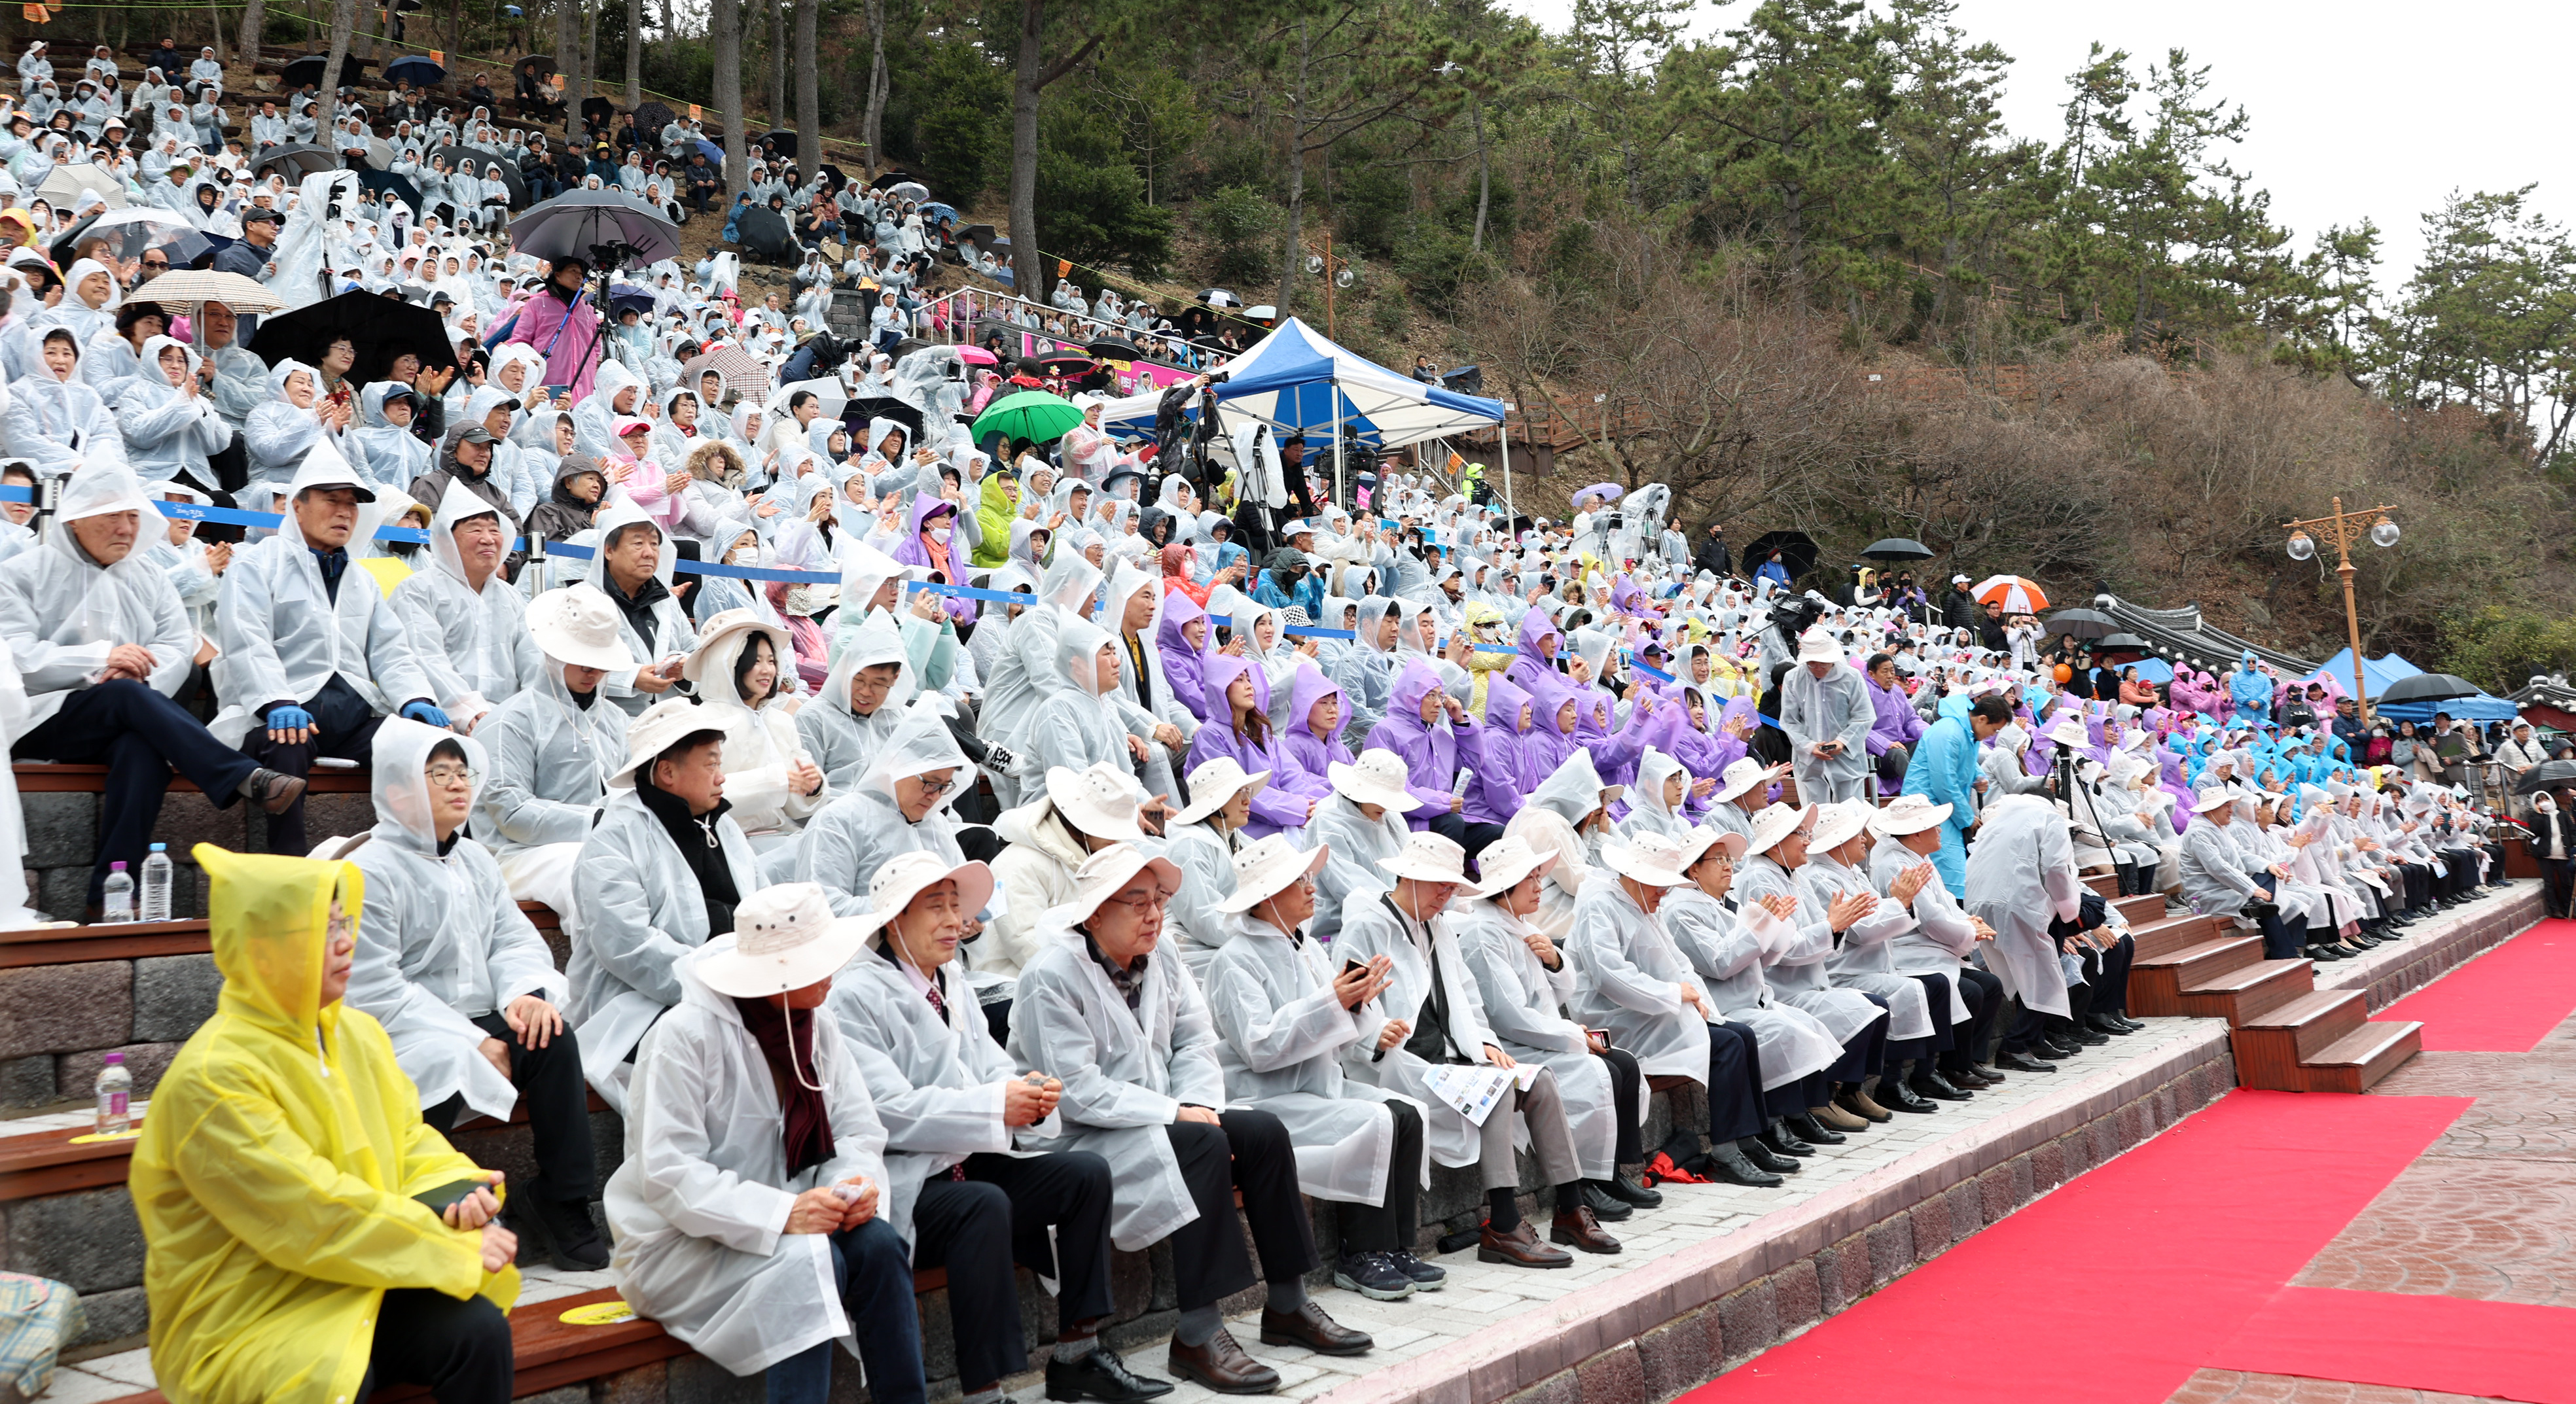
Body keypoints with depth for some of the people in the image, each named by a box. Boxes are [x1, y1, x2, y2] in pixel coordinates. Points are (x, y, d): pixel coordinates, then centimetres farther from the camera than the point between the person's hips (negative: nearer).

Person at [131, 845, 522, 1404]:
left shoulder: (359, 1034, 5)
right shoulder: (214, 1076, -19)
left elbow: (411, 1139, 12)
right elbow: (315, 1217, -22)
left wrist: (456, 1190, -13)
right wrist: (460, 1251, -18)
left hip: (358, 1285, 7)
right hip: (246, 1318, -6)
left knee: (478, 1329, -19)